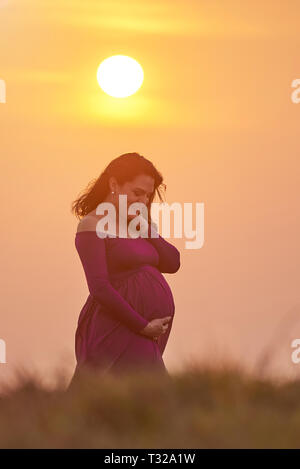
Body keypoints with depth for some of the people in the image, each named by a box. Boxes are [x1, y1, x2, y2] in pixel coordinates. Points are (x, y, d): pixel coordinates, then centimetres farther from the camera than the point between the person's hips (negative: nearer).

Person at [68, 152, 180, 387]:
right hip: (118, 330, -8)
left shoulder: (134, 225, 17)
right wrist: (143, 326, -17)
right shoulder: (93, 225, -8)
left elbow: (172, 264, 8)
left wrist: (145, 227, -2)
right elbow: (100, 288, -17)